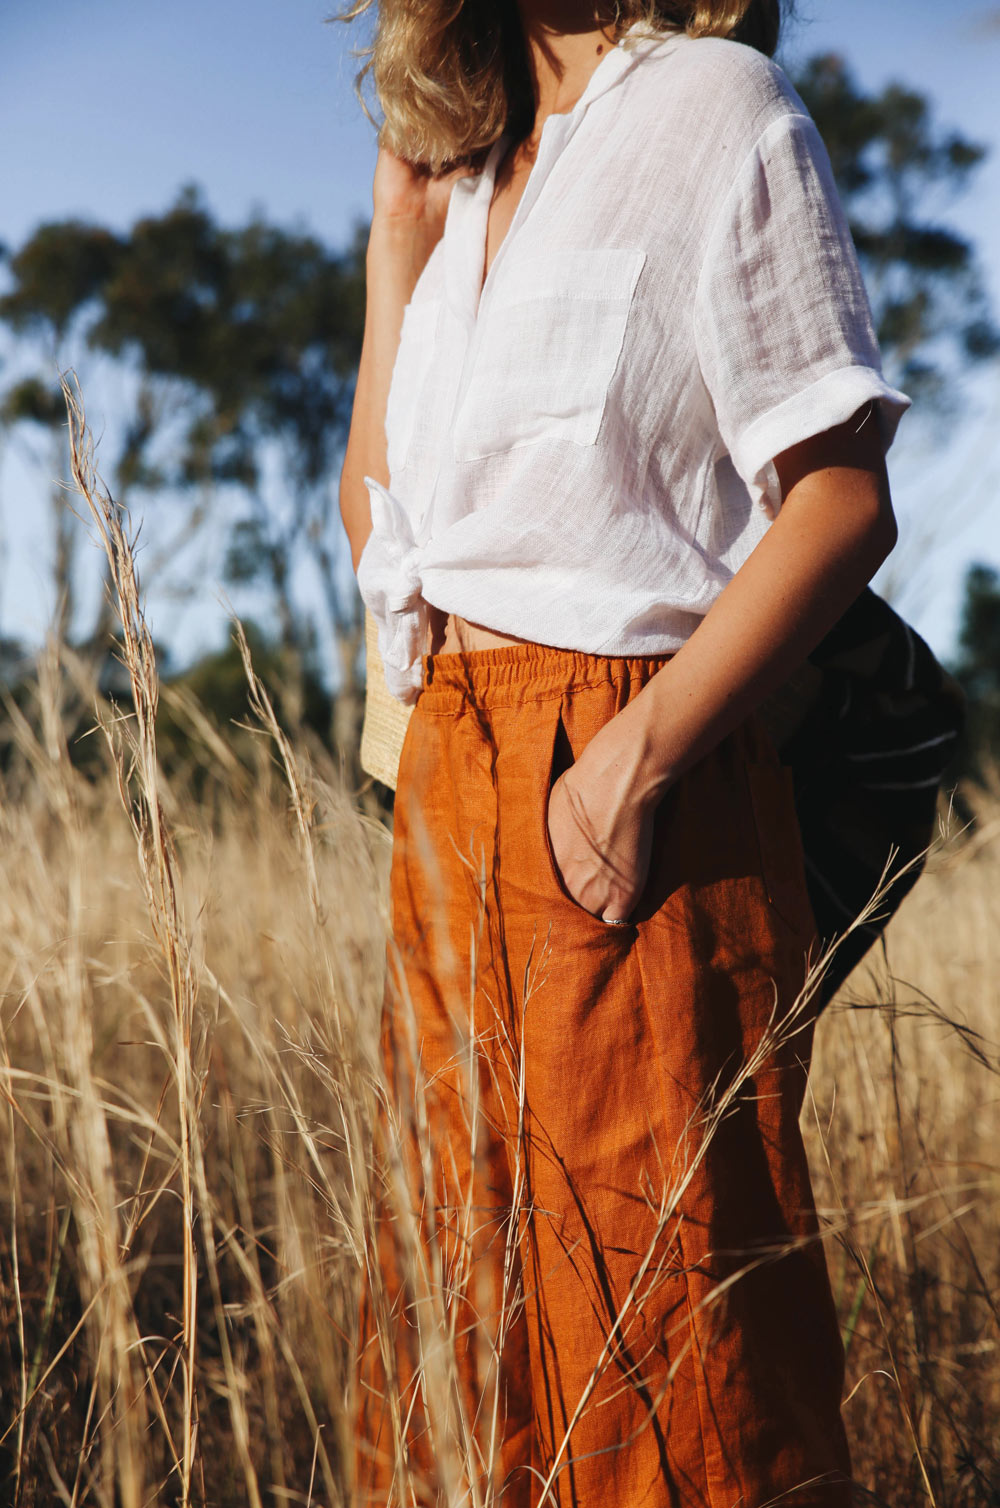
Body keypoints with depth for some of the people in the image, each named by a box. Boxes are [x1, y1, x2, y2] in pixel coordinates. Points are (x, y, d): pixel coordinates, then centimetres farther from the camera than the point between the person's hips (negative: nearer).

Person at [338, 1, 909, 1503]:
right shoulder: (470, 168, 17)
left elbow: (845, 500, -12)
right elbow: (378, 512, 18)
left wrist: (634, 761, -20)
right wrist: (394, 237, 14)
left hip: (624, 800, -7)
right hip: (452, 782, 7)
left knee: (657, 1317, 0)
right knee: (475, 1263, 15)